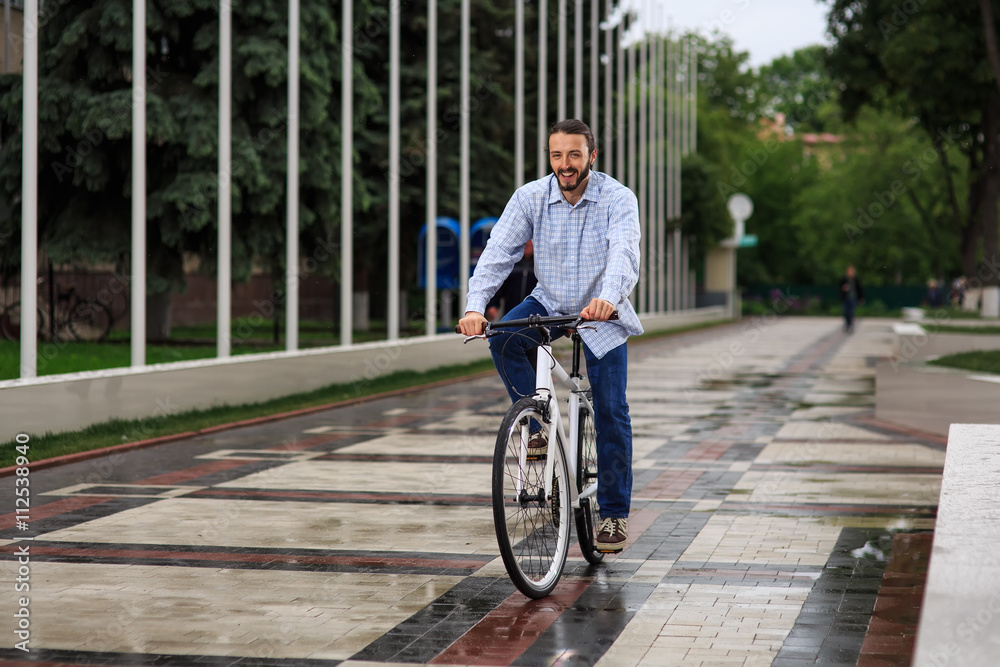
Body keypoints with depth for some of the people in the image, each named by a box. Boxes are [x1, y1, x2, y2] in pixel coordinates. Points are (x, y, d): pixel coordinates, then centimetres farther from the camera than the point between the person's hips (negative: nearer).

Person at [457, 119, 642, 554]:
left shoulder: (618, 199, -17)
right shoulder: (531, 197, -11)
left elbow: (624, 254, -34)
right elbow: (498, 252, -19)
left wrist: (607, 298, -56)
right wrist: (475, 306, -36)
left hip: (601, 314, -2)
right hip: (549, 304, 2)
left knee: (611, 413, -6)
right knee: (503, 340, -28)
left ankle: (614, 513, 7)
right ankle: (539, 429, -10)